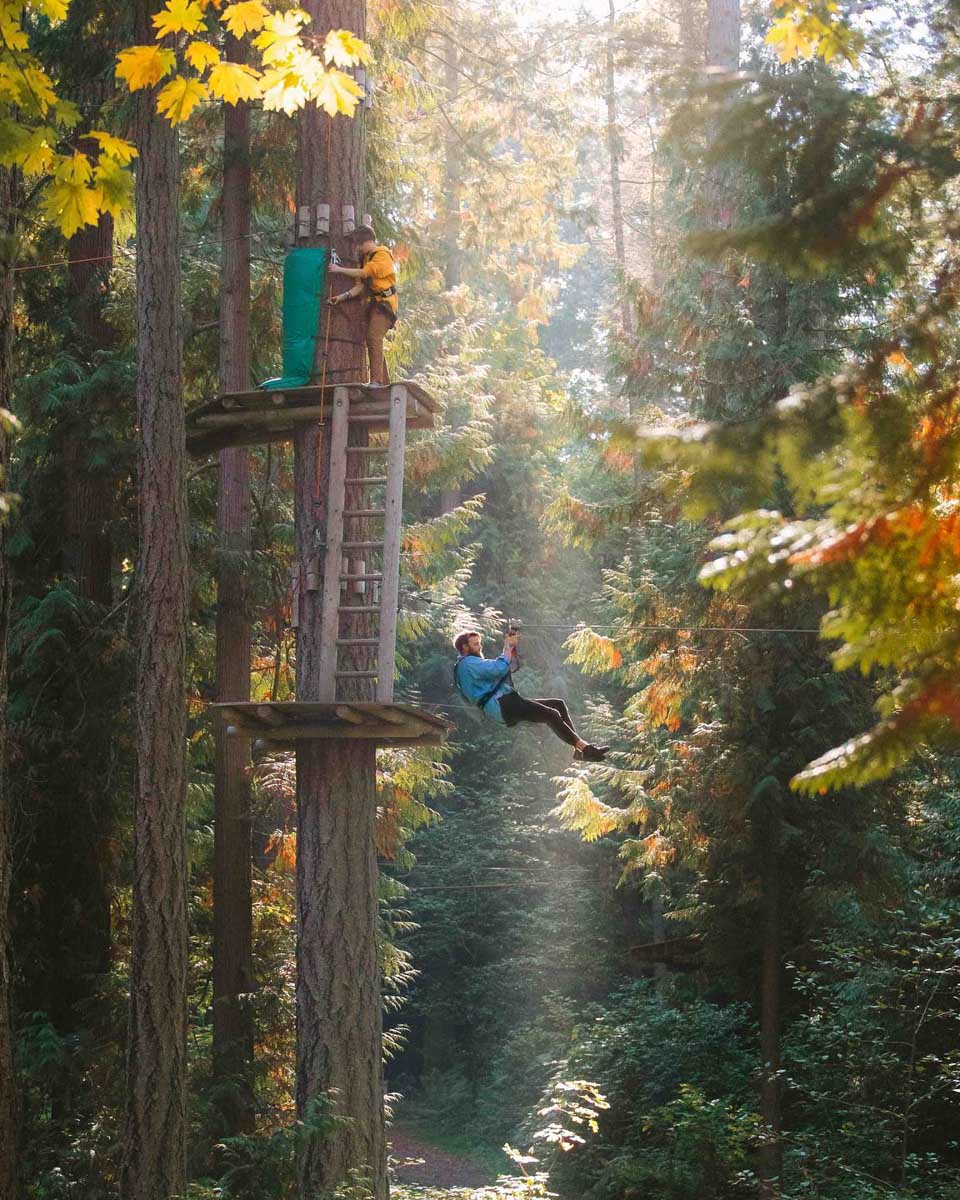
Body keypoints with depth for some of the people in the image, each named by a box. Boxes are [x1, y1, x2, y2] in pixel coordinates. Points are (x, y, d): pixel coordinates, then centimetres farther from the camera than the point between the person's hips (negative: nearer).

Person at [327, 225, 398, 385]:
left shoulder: (382, 256, -10)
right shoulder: (365, 259, 16)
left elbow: (364, 273, -19)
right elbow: (360, 285, 8)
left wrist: (339, 270, -12)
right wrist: (344, 296, -8)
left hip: (384, 302, -9)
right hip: (372, 304, 9)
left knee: (374, 338, -22)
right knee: (373, 342, 8)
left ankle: (376, 380, -29)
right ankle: (384, 382, 13)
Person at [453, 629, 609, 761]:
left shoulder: (475, 662, 29)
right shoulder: (467, 663, -5)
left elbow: (513, 667, 28)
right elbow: (500, 669, -18)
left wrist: (513, 648, 12)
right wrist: (507, 648, -2)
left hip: (507, 701, 11)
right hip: (499, 705, -11)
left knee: (559, 705, 2)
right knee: (551, 715, -21)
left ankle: (578, 749, -8)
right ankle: (584, 748, -22)